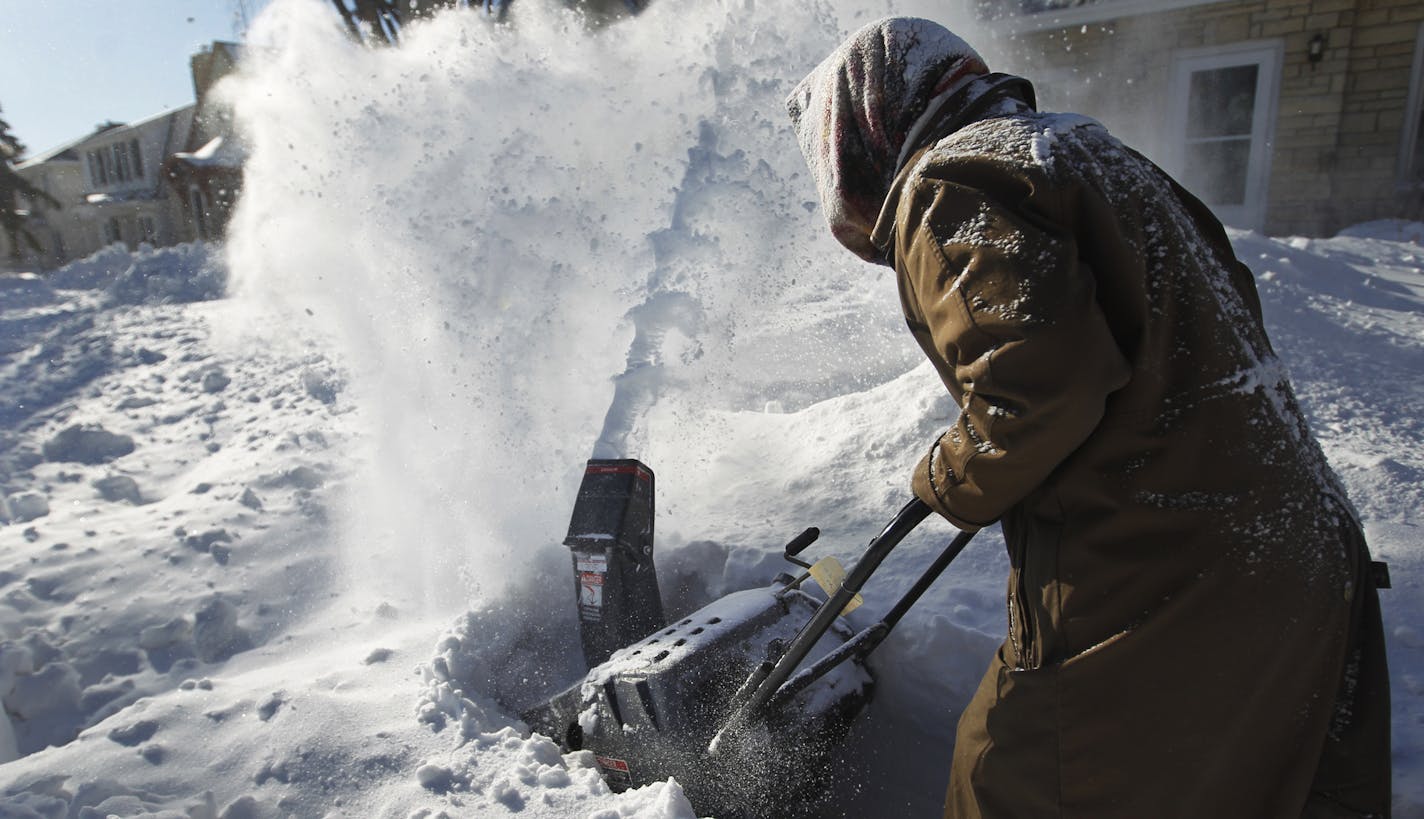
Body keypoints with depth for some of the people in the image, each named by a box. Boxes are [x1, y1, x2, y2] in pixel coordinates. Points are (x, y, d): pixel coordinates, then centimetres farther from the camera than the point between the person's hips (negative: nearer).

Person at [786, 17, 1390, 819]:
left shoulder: (944, 188, -12)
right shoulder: (1078, 146, 16)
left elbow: (1039, 384, -26)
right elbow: (1226, 299, 18)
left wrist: (951, 482, -5)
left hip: (1156, 593, -9)